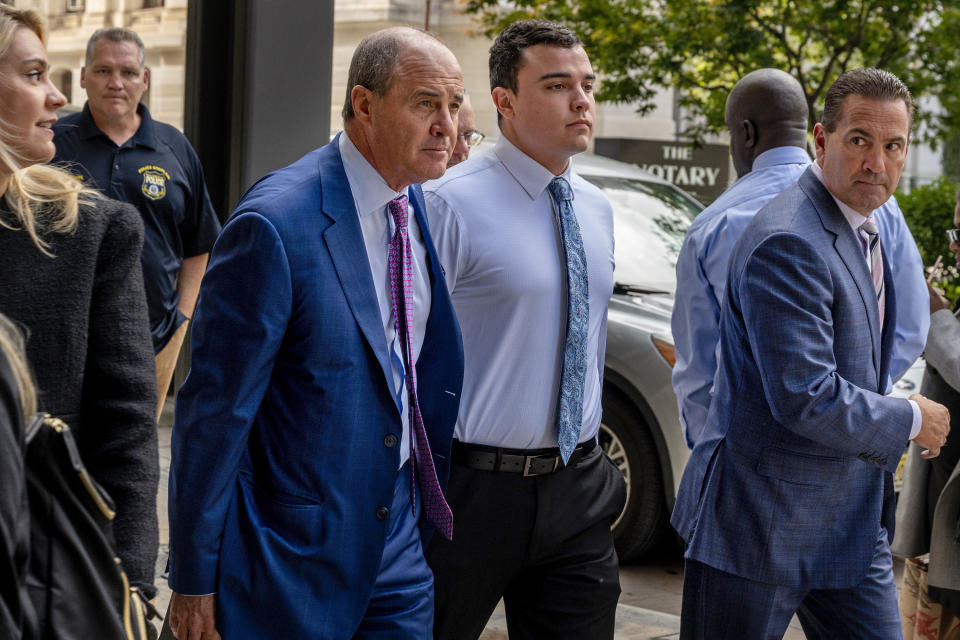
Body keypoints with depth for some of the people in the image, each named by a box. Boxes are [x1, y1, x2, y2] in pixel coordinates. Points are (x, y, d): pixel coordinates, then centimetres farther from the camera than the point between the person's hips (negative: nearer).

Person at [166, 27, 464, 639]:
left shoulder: (424, 210, 3)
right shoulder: (275, 224, -20)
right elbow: (214, 408, -16)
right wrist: (194, 580, -13)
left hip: (398, 541, 6)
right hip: (293, 550, -6)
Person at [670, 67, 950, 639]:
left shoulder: (865, 228, 11)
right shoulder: (788, 242, -22)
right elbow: (806, 399, -26)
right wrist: (912, 420, -14)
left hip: (852, 524, 9)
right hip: (761, 525, -9)